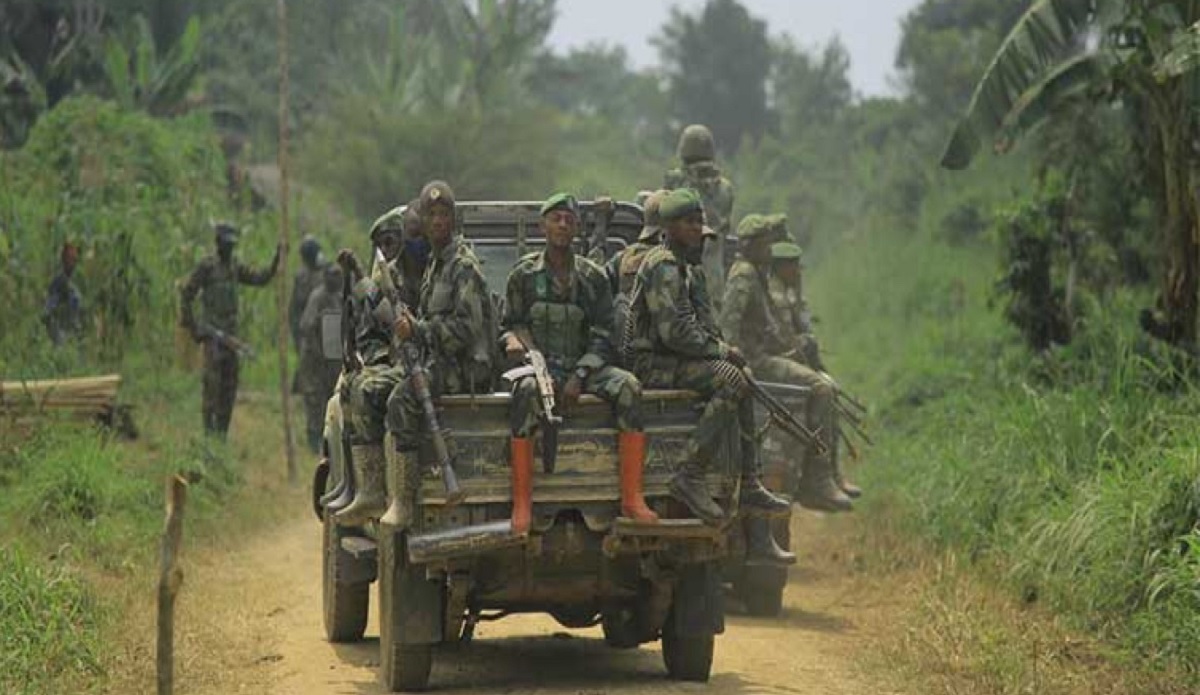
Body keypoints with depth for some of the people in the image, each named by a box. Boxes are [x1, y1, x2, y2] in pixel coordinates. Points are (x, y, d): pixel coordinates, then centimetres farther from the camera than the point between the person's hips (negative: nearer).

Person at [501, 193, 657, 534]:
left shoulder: (593, 277, 5)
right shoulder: (524, 275, 3)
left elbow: (602, 338, 3)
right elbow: (509, 325, 11)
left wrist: (580, 376, -13)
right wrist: (513, 342, -14)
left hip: (584, 366, 2)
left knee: (627, 386, -27)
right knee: (526, 391, -37)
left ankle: (632, 499, -27)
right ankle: (522, 505, -38)